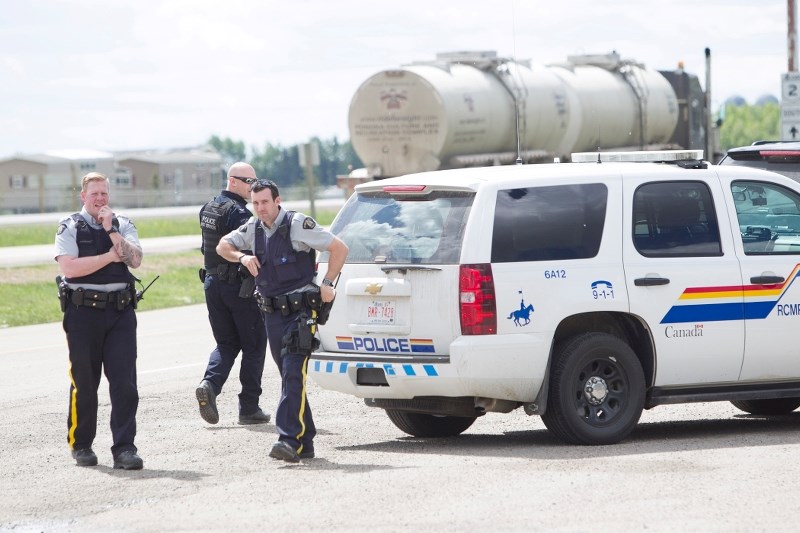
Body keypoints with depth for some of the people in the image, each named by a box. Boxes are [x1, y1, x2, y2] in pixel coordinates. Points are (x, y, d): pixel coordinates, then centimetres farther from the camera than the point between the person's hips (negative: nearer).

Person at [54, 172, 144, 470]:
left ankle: (124, 448, -6)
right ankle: (80, 445, 18)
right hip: (83, 312, -2)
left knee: (124, 381, -6)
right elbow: (69, 267, -13)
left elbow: (135, 260, -5)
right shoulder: (70, 228, 3)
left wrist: (111, 231, -11)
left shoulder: (123, 226, 11)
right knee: (84, 382, 4)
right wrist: (110, 256, -8)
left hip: (120, 311, 2)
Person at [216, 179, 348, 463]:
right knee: (290, 377, 10)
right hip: (272, 313, 7)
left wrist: (327, 284, -10)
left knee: (293, 374, -17)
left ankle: (290, 439, -24)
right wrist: (242, 257, -1)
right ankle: (304, 442, 16)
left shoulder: (298, 224, -11)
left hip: (301, 311, -7)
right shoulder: (253, 228, 7)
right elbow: (222, 246, 19)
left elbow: (339, 248, -8)